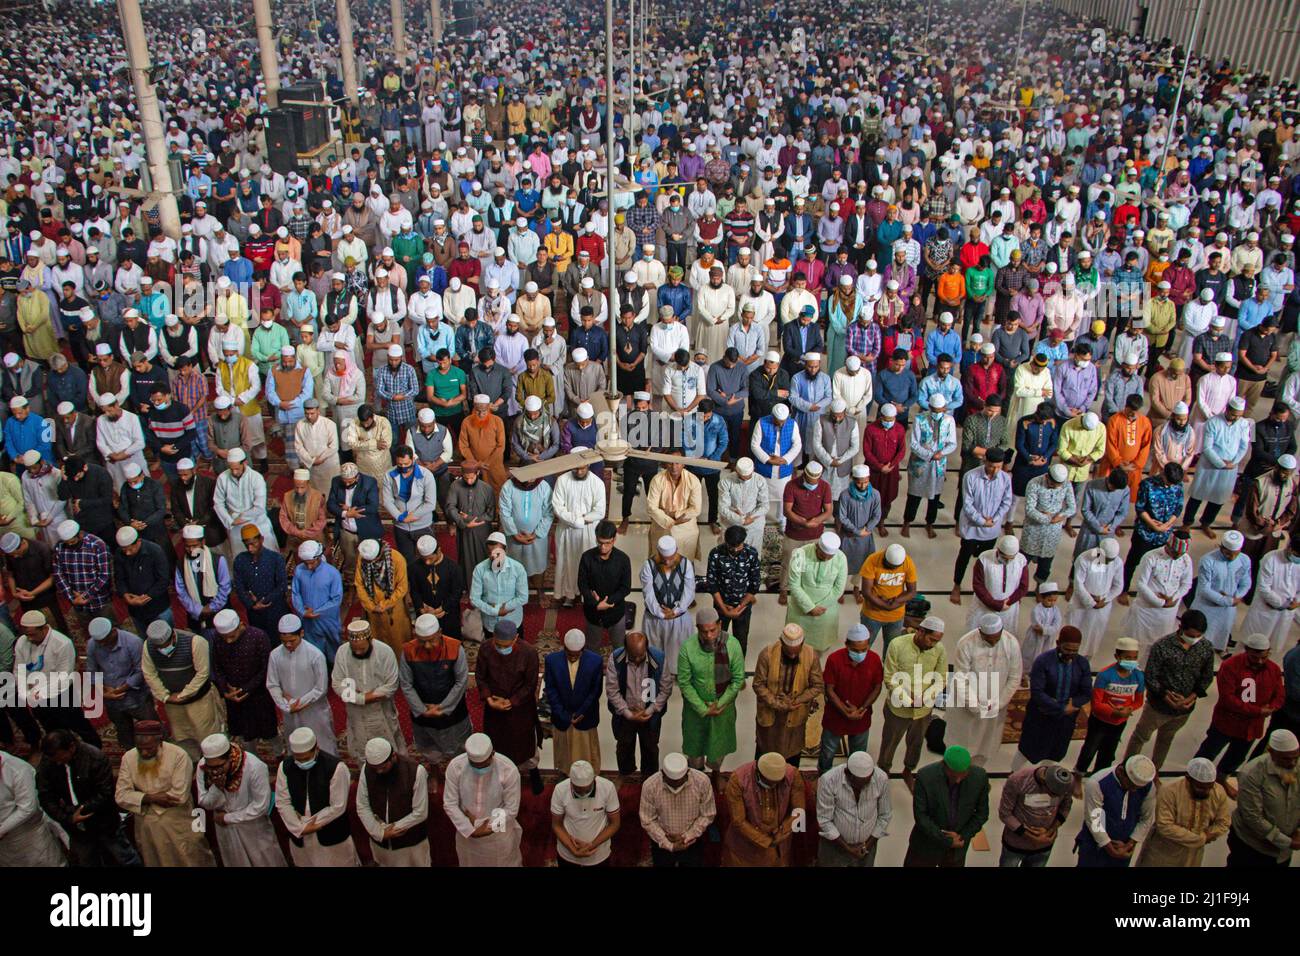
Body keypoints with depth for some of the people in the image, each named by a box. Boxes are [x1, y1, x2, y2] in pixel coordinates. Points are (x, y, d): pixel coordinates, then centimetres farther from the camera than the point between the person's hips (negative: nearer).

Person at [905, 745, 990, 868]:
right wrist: (946, 840, -19)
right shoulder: (925, 777, -27)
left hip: (957, 846, 2)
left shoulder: (979, 776, -18)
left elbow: (982, 813, -5)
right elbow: (920, 815, -20)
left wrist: (963, 836, -13)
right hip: (927, 845, -2)